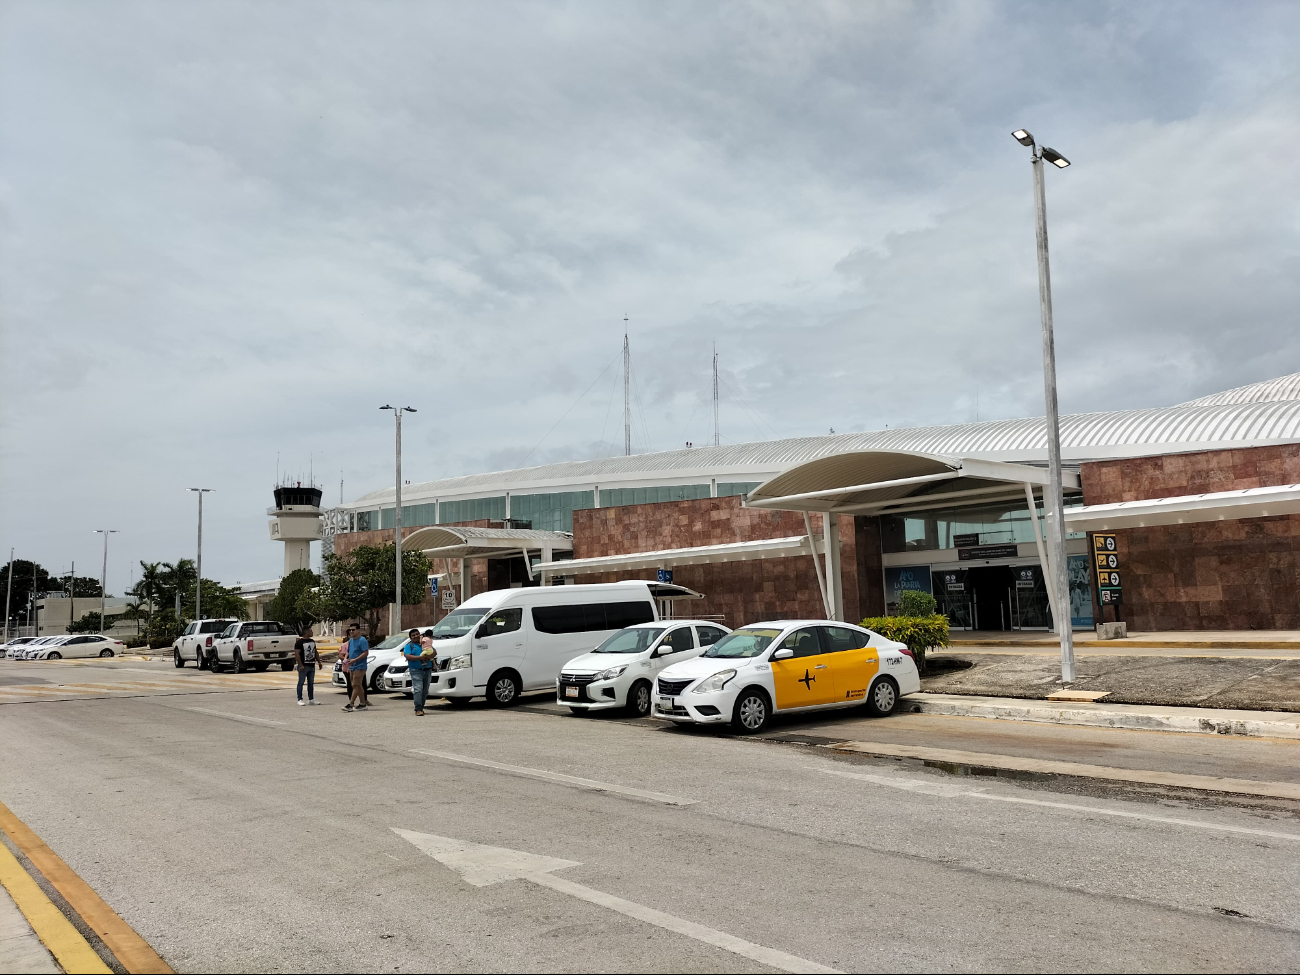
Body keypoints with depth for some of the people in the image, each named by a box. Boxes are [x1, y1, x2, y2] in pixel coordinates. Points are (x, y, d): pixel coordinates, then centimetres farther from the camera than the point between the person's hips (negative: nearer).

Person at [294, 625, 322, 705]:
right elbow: (296, 654, -15)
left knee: (311, 683, 11)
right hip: (304, 666, -7)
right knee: (301, 683, -2)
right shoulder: (299, 642, -9)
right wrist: (300, 665, -21)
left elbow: (316, 653, 22)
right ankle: (300, 700, 2)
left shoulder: (312, 641, 15)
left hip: (312, 665, 7)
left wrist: (319, 662, 15)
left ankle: (311, 699, 17)